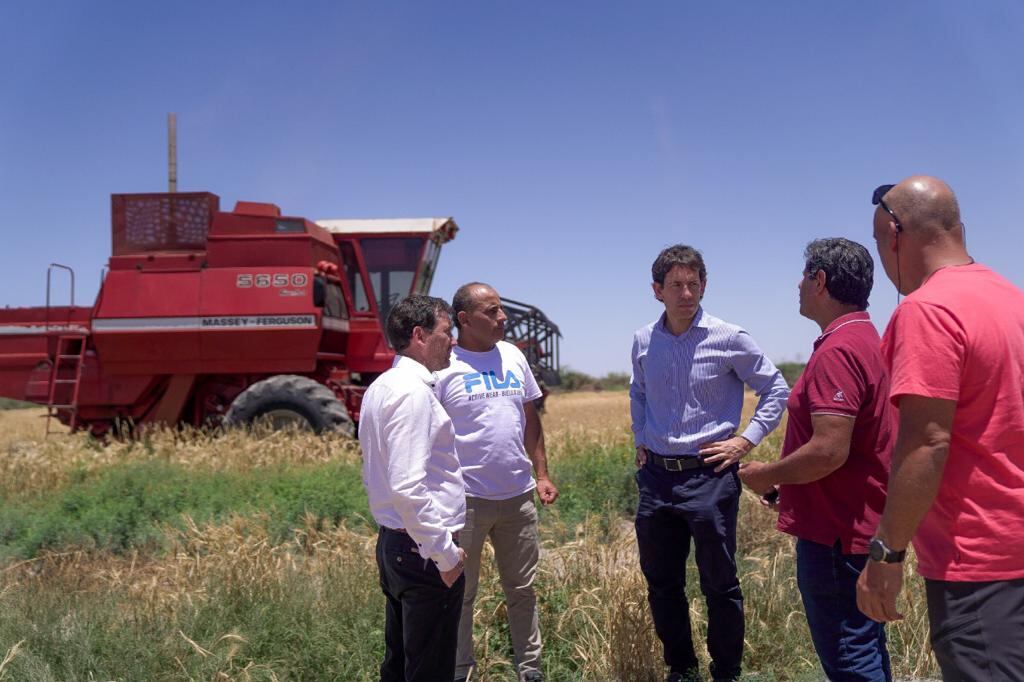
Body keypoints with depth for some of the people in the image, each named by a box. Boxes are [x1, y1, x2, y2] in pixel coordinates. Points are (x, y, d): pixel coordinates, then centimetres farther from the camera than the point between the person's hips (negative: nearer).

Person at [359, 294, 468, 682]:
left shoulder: (381, 387, 13)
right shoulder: (413, 391, -18)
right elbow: (408, 487, -26)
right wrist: (445, 554, -18)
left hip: (393, 544, 10)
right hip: (424, 552, -10)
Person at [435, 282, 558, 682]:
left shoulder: (513, 356, 7)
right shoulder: (443, 366, -11)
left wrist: (542, 474, 10)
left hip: (518, 495, 5)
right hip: (467, 499, -5)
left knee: (523, 589, 16)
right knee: (460, 593, 10)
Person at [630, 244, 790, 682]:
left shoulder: (729, 339, -8)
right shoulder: (643, 342, 4)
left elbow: (775, 389, 2)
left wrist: (747, 439, -6)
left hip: (709, 476, -4)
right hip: (656, 476, 4)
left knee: (719, 584, 6)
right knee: (660, 582, 14)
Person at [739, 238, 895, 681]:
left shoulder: (837, 351, -21)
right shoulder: (866, 340, 13)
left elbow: (829, 451, -28)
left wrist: (767, 475, -12)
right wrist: (787, 479, 14)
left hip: (836, 532, -11)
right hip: (860, 525, 11)